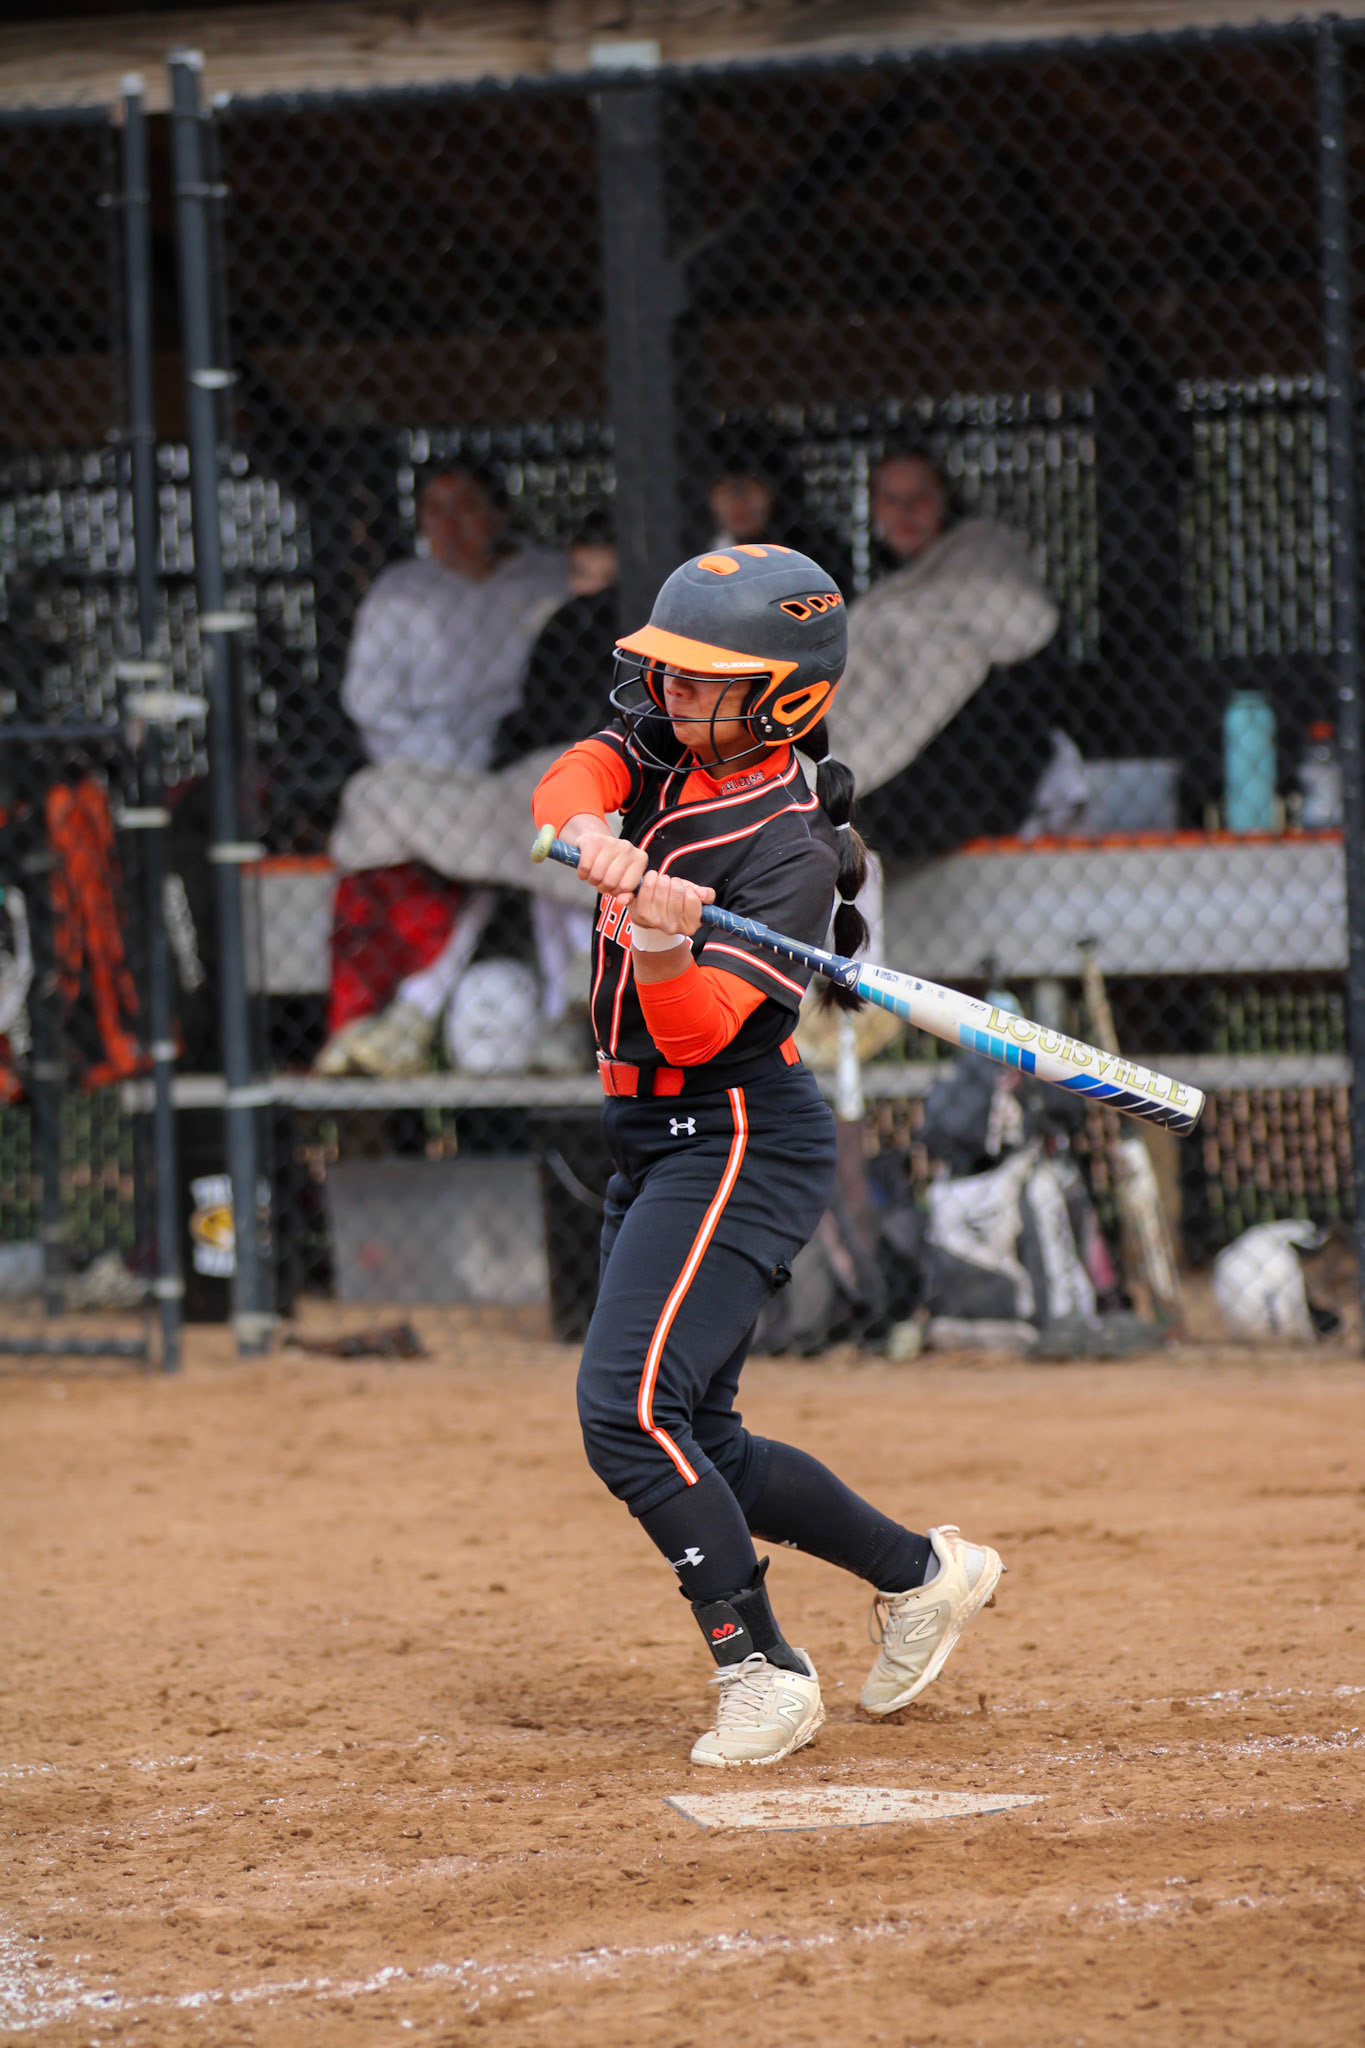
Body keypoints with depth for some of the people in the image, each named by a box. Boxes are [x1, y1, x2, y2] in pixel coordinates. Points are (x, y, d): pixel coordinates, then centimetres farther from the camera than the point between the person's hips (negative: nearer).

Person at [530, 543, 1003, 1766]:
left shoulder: (792, 847, -18)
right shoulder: (665, 745, 4)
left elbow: (699, 1032, -24)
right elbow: (573, 781, -15)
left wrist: (660, 949, -45)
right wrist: (594, 839, -37)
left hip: (738, 1144, -9)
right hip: (655, 1144, 9)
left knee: (631, 1408, -21)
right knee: (693, 1447, 13)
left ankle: (761, 1667, -14)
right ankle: (922, 1574, 28)